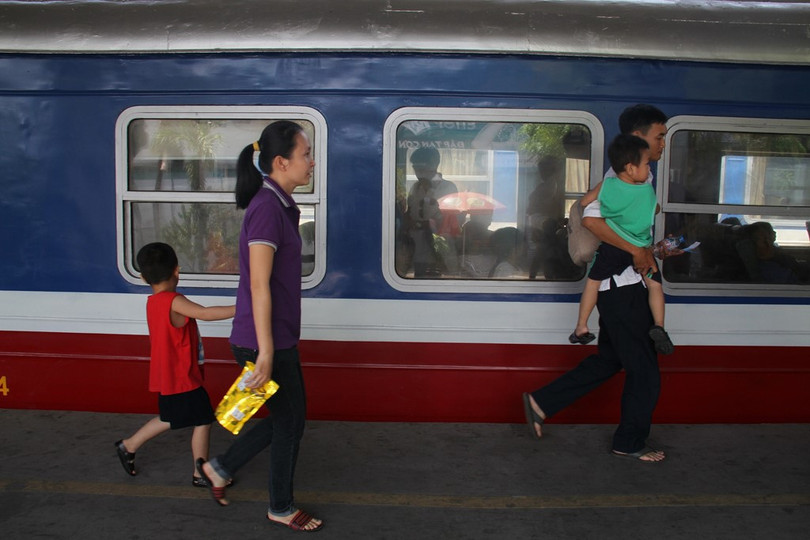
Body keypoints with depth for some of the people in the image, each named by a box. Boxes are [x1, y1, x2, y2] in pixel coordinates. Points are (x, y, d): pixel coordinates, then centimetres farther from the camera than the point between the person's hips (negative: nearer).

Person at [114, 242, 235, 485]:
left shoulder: (153, 301, 4)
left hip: (166, 376, 9)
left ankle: (128, 446, 35)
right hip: (182, 378, -9)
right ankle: (201, 474, 14)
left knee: (171, 419, 26)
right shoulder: (174, 302, -23)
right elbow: (206, 314, -36)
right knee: (203, 421, 3)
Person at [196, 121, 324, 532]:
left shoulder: (279, 205, 10)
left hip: (279, 338, 9)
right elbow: (259, 286, -23)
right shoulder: (267, 207, -20)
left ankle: (220, 468, 36)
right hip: (266, 342, -9)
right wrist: (265, 353, -22)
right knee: (289, 423, 8)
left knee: (286, 418, 20)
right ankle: (281, 509, 29)